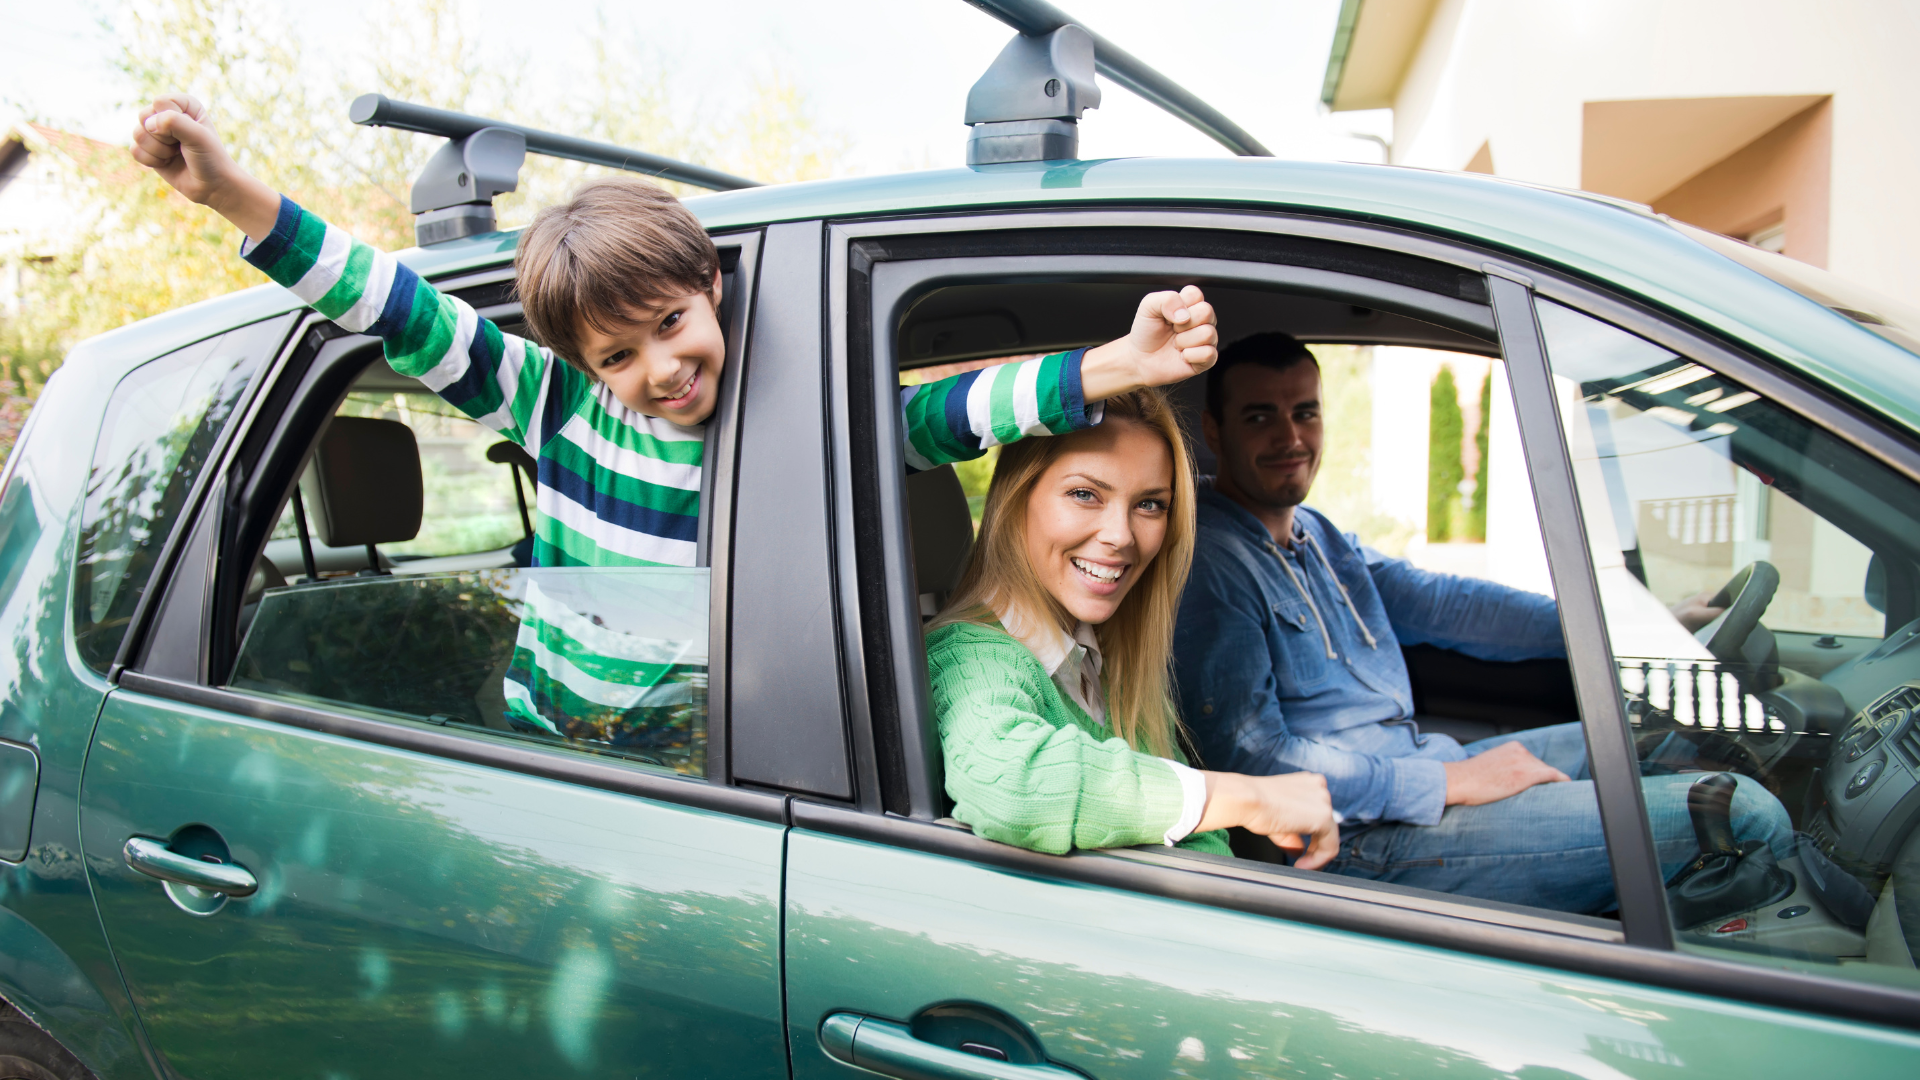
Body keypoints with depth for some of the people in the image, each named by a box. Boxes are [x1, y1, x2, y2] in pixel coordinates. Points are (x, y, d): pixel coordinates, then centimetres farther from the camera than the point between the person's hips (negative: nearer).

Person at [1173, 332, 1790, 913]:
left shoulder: (1315, 535, 14)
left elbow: (1441, 603, 12)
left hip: (1421, 765, 10)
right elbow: (1250, 760, -22)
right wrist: (1449, 782, -19)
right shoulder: (1210, 563, -17)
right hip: (1360, 839, -10)